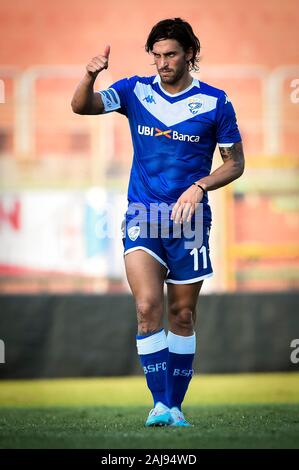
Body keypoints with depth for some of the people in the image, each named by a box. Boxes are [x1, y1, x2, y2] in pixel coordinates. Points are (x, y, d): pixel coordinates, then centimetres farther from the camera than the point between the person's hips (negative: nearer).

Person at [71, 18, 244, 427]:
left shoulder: (215, 102, -2)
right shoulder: (136, 91, 3)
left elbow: (235, 163, 4)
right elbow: (81, 106, -7)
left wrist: (199, 187, -13)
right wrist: (90, 75, -28)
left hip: (189, 220, 0)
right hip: (142, 217, 0)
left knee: (182, 316, 6)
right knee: (147, 306, -16)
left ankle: (175, 405, 17)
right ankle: (159, 403, -14)